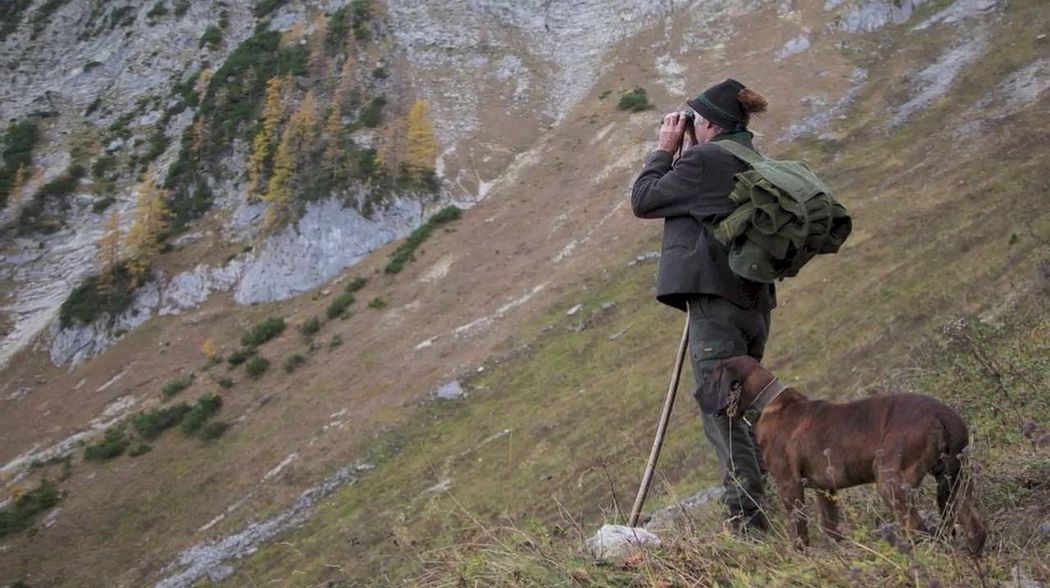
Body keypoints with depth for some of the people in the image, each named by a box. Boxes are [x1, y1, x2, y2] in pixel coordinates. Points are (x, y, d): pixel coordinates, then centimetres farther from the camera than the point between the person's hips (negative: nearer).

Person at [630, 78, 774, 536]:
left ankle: (747, 518, -13)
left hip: (716, 301, -9)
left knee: (720, 412, -9)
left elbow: (644, 200, -2)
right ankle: (756, 514, 18)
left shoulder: (704, 160, -10)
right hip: (755, 300, 9)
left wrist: (666, 150, 8)